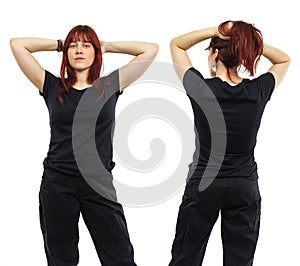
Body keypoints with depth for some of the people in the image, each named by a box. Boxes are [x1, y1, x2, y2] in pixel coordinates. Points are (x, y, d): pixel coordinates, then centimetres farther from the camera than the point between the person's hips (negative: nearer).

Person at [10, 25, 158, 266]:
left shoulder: (110, 86, 6)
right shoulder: (53, 87, 6)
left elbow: (151, 50, 4)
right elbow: (17, 44, 6)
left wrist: (107, 46, 11)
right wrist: (59, 45, 13)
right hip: (57, 184, 1)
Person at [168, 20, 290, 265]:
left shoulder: (200, 89, -14)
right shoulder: (258, 91, -8)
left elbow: (176, 44, 1)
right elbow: (284, 60, 12)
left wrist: (215, 31, -13)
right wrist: (250, 40, -6)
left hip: (203, 184, -2)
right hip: (245, 187, 2)